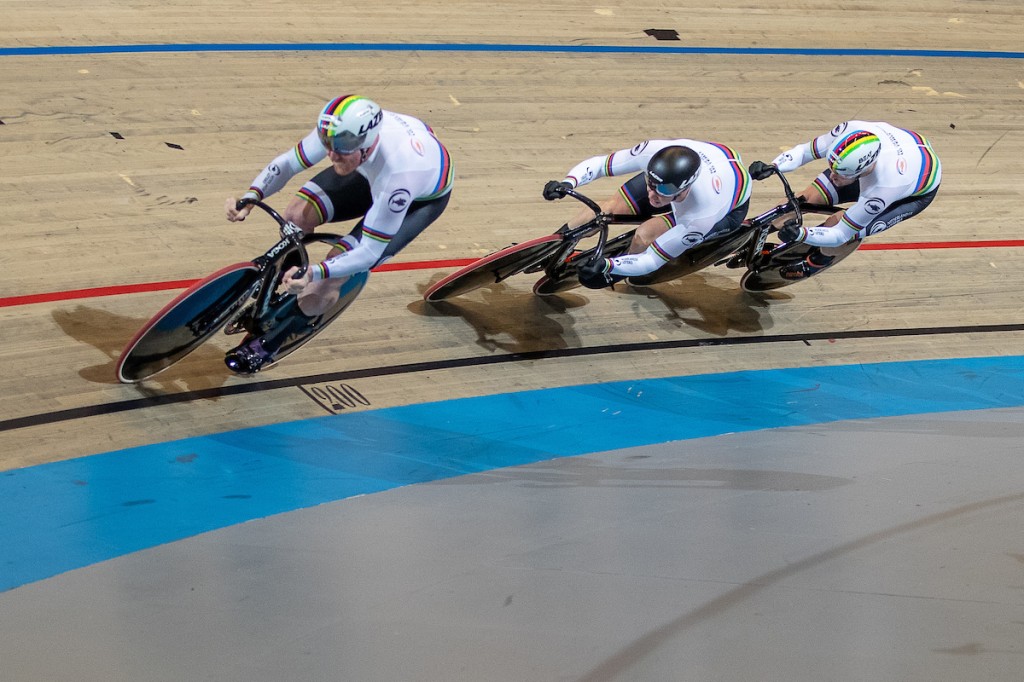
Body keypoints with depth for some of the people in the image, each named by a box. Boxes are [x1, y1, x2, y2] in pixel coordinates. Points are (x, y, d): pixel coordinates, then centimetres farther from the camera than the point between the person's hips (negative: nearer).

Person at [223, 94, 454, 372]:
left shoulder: (398, 175, -46)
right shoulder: (342, 131, -33)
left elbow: (370, 252, -37)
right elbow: (289, 162, -19)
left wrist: (315, 273, -49)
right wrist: (250, 197, -35)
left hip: (425, 196, -6)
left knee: (329, 278, -15)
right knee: (296, 216, -13)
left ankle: (273, 339, 7)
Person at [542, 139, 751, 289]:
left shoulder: (703, 215, -45)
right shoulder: (655, 153, -39)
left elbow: (652, 261, -35)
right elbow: (598, 164, -25)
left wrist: (607, 265, -52)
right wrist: (568, 182, -45)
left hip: (731, 208, -4)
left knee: (644, 235, -23)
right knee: (609, 208, -8)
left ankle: (612, 275, 11)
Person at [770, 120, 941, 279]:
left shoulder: (880, 192, -45)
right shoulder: (849, 131, -37)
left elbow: (840, 235, -33)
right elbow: (806, 151, -19)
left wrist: (800, 235, -49)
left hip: (919, 193, -5)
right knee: (805, 200, -9)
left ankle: (819, 260, 14)